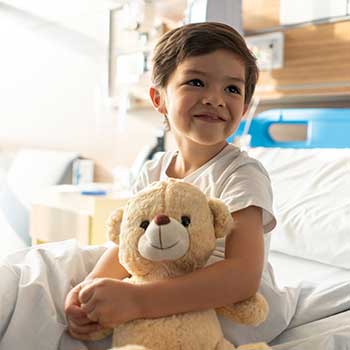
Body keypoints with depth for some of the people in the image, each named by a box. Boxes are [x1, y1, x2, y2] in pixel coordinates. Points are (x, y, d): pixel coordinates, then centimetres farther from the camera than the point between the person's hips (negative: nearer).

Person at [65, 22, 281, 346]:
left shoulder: (242, 174, -20)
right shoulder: (153, 172, 1)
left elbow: (244, 276, -31)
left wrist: (138, 300, -40)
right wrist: (90, 288, -19)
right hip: (157, 319, 6)